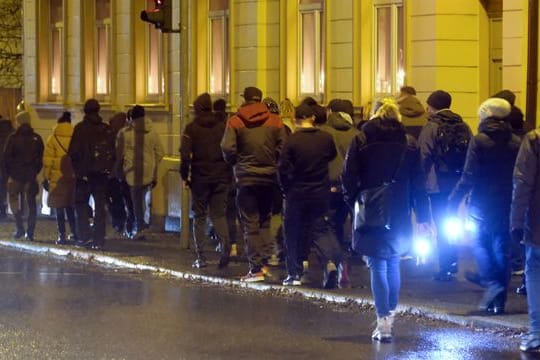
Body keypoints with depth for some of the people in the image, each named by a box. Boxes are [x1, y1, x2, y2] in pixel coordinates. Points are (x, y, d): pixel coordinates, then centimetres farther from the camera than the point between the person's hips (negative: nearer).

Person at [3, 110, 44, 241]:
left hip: (16, 175, -3)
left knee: (14, 200, 8)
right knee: (31, 203, 7)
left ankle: (19, 228, -8)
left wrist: (8, 173, 6)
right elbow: (41, 158, 7)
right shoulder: (37, 139, 4)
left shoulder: (12, 138, -6)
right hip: (31, 176, 3)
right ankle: (30, 232, 3)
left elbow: (6, 157, -4)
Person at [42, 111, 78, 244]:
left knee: (59, 208, 1)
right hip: (73, 177, 3)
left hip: (57, 178, -3)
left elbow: (48, 160, -5)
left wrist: (46, 177, 0)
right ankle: (74, 233, 18)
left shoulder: (53, 139, -4)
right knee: (70, 206, 17)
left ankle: (62, 236, -3)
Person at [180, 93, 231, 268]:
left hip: (200, 178, -2)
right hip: (221, 178, 2)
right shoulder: (223, 126, 6)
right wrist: (229, 173, 6)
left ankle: (201, 257, 4)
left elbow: (185, 154, -10)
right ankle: (225, 246, -18)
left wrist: (184, 175, -1)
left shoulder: (192, 128, -3)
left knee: (199, 217, 7)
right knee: (219, 214, 8)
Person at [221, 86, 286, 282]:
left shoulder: (235, 121, -5)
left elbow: (228, 149, -12)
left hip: (246, 178, -2)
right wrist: (273, 165, 10)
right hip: (269, 177, 3)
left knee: (250, 224, 1)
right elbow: (283, 148, -5)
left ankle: (256, 268, -3)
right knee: (264, 221, 17)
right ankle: (264, 261, 6)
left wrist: (235, 163, 8)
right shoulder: (274, 121, 1)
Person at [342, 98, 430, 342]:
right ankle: (390, 315, 26)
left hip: (370, 214, -3)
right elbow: (418, 183, 4)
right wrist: (422, 217, 7)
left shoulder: (360, 141, -3)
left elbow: (349, 178, -5)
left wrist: (353, 202, 11)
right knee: (394, 264, 18)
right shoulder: (409, 144, 4)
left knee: (377, 267, -1)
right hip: (399, 215, 3)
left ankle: (383, 324, -8)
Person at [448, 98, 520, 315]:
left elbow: (469, 177, -13)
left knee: (481, 244, 10)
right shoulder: (516, 142, 3)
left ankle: (492, 285, -11)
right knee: (502, 248, 9)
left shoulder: (479, 141, -9)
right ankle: (499, 300, 8)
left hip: (482, 204, -4)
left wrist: (454, 201, -7)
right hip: (507, 205, 4)